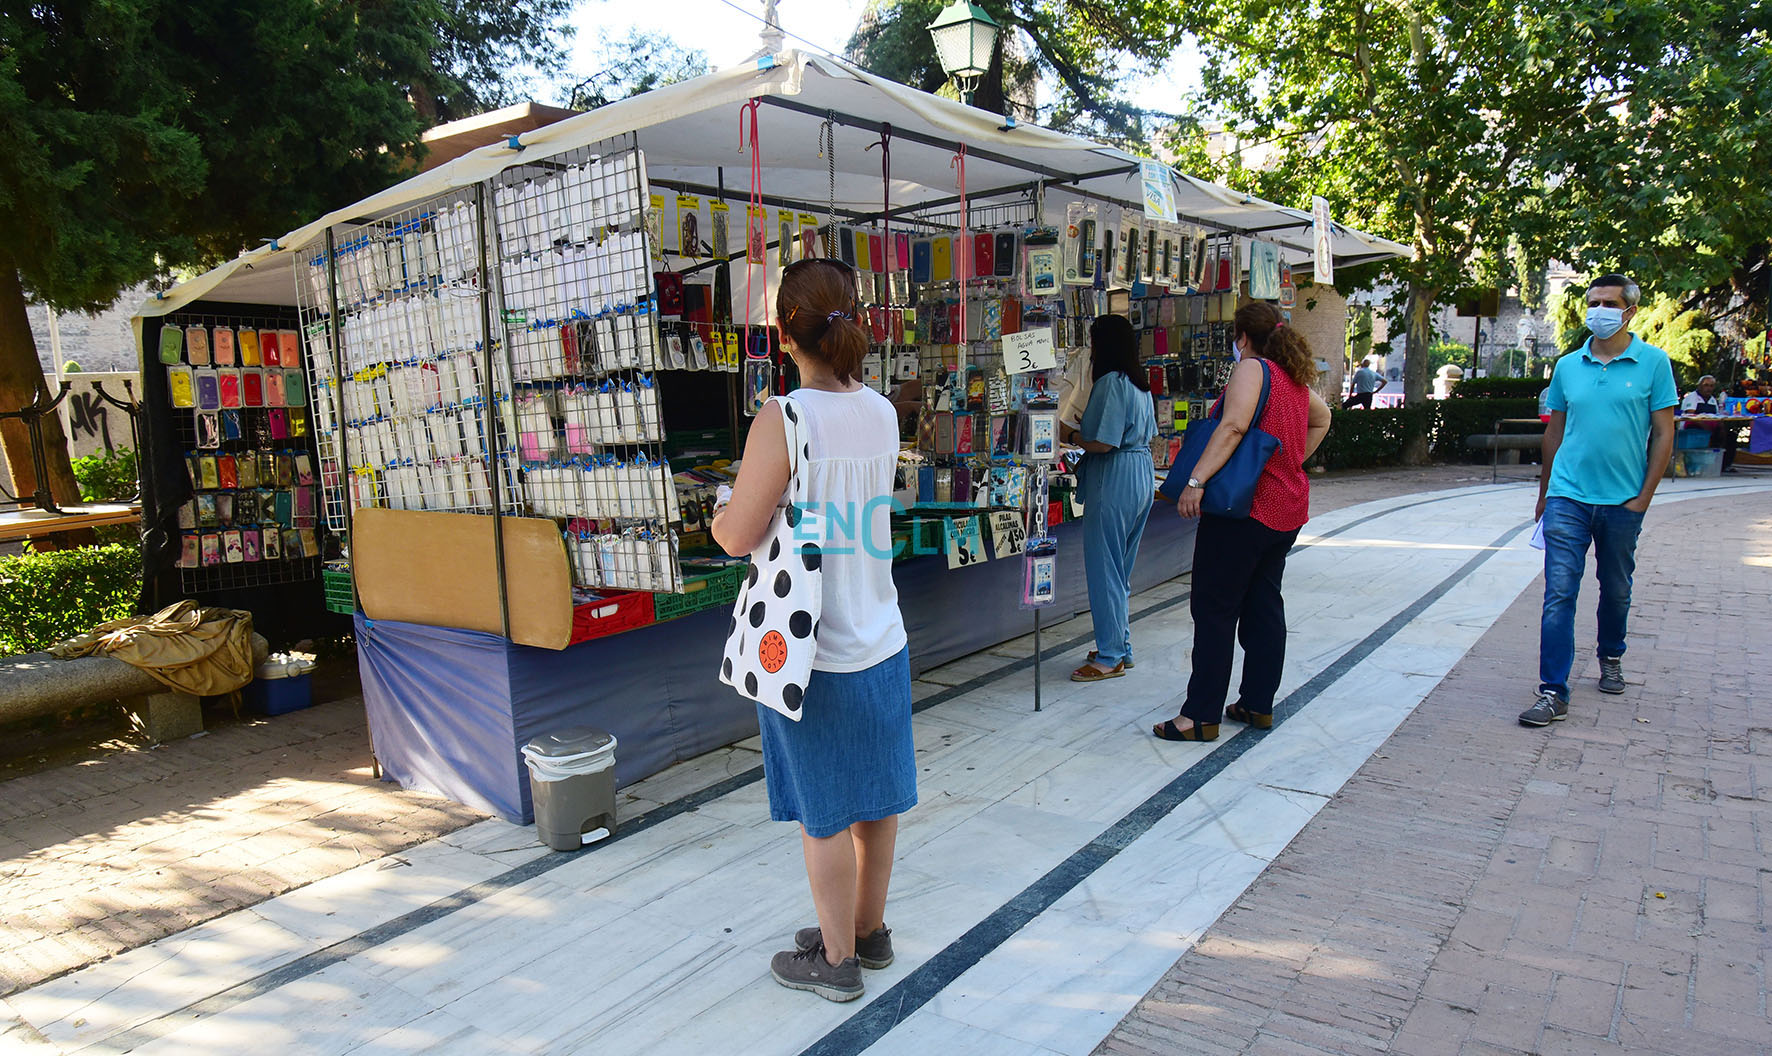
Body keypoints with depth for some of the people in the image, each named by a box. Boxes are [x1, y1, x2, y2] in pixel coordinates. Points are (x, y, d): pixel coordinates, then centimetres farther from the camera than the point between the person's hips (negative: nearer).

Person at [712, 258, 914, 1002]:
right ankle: (868, 930, 38)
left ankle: (837, 960, 26)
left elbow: (738, 535, -20)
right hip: (882, 638, 7)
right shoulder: (882, 413, 2)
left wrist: (718, 512, 2)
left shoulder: (783, 419, -19)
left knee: (823, 813, 9)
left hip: (813, 650, -6)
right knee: (875, 796, 19)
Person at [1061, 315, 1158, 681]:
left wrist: (1070, 436, -4)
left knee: (1103, 567, -2)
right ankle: (1121, 646, 26)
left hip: (1114, 482, -10)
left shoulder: (1111, 383, -16)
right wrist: (1083, 432, 17)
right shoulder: (1139, 383, 12)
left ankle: (1110, 657, 4)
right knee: (1121, 569, 17)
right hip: (1141, 475, 10)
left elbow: (1103, 444, -22)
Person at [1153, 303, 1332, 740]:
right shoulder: (1296, 377, 15)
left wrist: (1196, 480, -31)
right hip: (1288, 508, 9)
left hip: (1245, 507, -9)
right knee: (1264, 604, 15)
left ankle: (1201, 714, -2)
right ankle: (1258, 704, 22)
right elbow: (1321, 417, 35)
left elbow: (1234, 426, -27)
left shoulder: (1252, 368, -11)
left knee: (1215, 608, -4)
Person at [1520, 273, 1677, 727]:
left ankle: (1611, 658, 41)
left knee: (1616, 589, 16)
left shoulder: (1653, 363, -1)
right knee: (1559, 593, -7)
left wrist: (1644, 496, -7)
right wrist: (1544, 494, 14)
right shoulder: (1568, 365, 5)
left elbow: (1663, 434, -1)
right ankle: (1553, 692, -6)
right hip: (1568, 498, 1)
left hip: (1623, 501, -1)